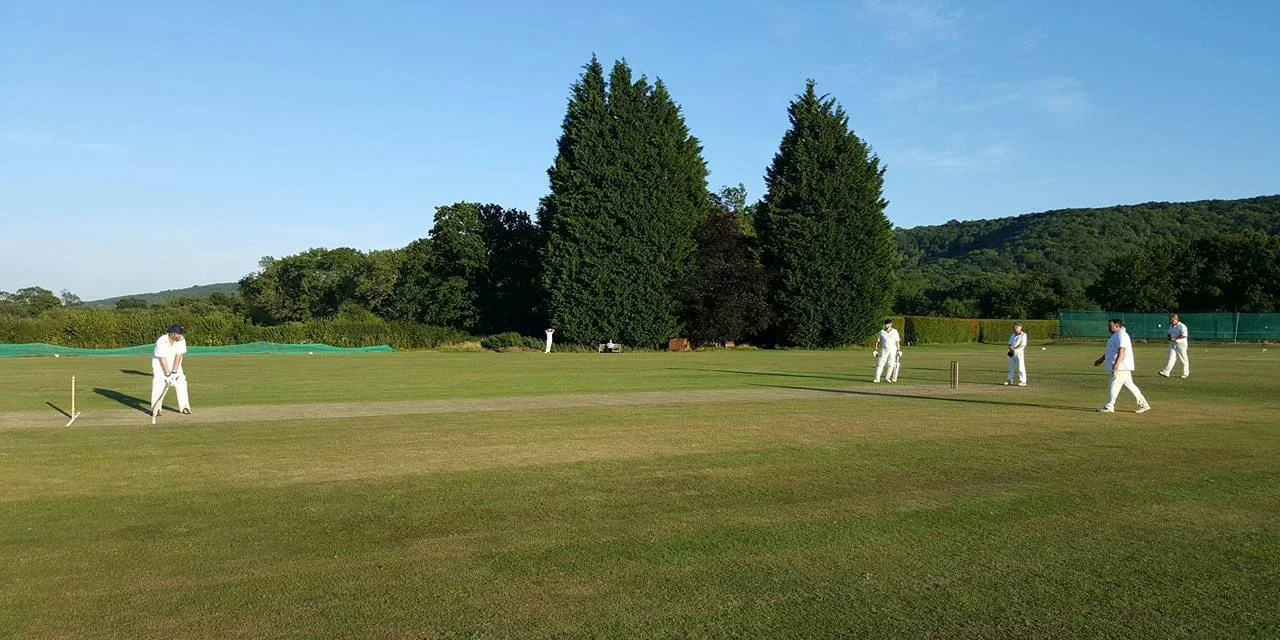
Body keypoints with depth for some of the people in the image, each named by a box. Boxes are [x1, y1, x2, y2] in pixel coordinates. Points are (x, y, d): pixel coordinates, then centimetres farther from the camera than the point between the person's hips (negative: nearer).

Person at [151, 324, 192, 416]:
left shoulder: (181, 340, -19)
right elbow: (162, 359, -27)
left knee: (181, 382, -5)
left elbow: (178, 356, -20)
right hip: (159, 362, -3)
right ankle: (156, 408, -10)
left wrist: (174, 372, -25)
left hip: (174, 363, 4)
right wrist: (167, 375, -29)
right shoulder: (161, 342, -28)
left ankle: (184, 406, 2)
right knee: (158, 383, -16)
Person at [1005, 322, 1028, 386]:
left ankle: (1023, 381, -4)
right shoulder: (1012, 335, 16)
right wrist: (1011, 349, -9)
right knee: (1011, 367, 11)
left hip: (1019, 352, -7)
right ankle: (1009, 380, 19)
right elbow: (1010, 344, 13)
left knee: (1021, 367, -7)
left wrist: (1014, 349, -21)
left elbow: (1022, 344, -14)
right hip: (1012, 353, 7)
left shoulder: (1023, 335, -5)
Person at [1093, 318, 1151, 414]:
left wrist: (1116, 363, -39)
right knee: (1130, 385, 12)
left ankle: (1109, 407, -1)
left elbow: (1122, 350, -28)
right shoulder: (1115, 335, 19)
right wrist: (1101, 359, 34)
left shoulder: (1121, 335, -14)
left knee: (1113, 386, -7)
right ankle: (1143, 404, 15)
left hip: (1122, 366, -11)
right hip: (1123, 367, 11)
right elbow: (1110, 351, 30)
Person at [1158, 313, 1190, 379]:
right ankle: (1166, 373, -15)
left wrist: (1175, 338, -22)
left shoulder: (1182, 326, -12)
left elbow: (1184, 335, -21)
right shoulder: (1171, 326, 14)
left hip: (1181, 344, -7)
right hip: (1172, 344, 7)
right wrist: (1169, 337, 4)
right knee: (1171, 358, -4)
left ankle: (1186, 373, 19)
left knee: (1184, 359, 4)